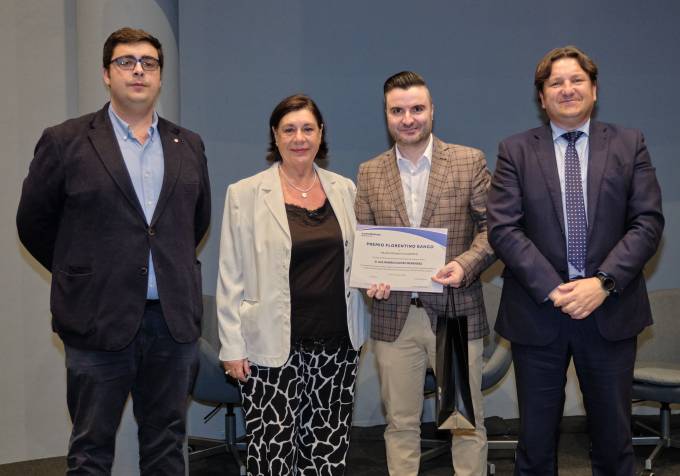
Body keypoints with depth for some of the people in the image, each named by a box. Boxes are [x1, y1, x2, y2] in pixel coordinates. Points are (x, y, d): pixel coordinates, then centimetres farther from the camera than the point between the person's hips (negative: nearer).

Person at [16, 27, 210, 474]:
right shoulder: (65, 141, -2)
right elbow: (34, 222, 5)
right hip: (100, 321, -3)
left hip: (174, 320, 3)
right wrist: (82, 275, 8)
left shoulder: (189, 146, 10)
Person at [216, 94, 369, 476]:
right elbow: (231, 276, -2)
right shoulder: (245, 194, -2)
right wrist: (233, 345, -5)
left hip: (337, 344, 4)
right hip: (273, 348, -3)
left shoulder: (345, 190, 8)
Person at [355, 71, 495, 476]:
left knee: (467, 424, 6)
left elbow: (492, 226, 0)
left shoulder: (470, 162, 1)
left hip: (456, 312, -2)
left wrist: (466, 264, -18)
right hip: (394, 316, 2)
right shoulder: (369, 173, 8)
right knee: (401, 424, 11)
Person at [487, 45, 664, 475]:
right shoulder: (515, 151, 2)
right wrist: (553, 289, -15)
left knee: (614, 439, 11)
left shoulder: (630, 144, 5)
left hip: (610, 312, 1)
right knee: (536, 440, 10)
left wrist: (603, 282, -15)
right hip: (537, 313, 0)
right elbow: (503, 229, -6)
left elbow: (648, 222, -2)